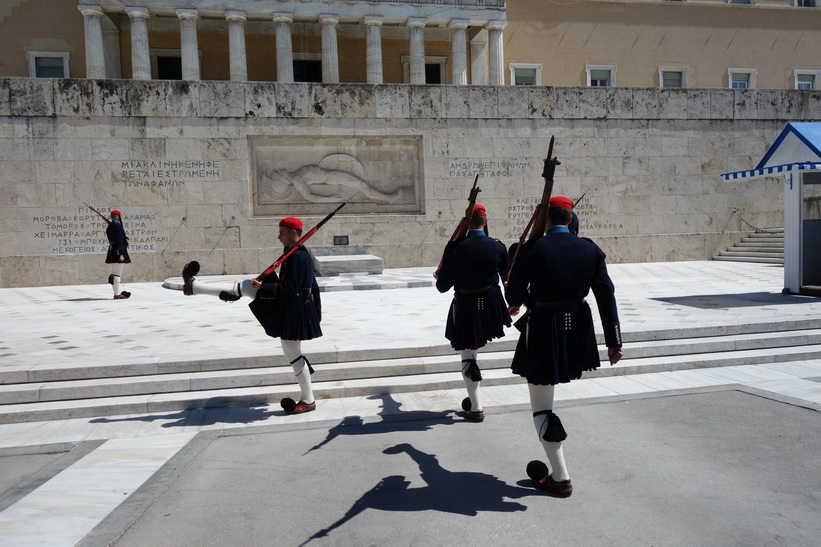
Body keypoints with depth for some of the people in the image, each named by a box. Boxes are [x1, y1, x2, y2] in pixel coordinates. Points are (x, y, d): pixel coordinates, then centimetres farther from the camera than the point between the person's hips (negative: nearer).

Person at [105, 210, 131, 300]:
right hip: (118, 251, -10)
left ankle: (120, 291, 23)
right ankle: (117, 294, -5)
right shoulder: (118, 226, -14)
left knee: (115, 273, 14)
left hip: (111, 250, 10)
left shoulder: (109, 227, 15)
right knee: (117, 273, -7)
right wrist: (121, 254, -21)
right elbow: (119, 241, -19)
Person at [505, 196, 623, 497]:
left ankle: (560, 478, 13)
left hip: (543, 331, -6)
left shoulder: (532, 248, -13)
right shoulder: (590, 249, -1)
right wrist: (614, 341, 2)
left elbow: (514, 294, -6)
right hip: (577, 330, 6)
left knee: (542, 407, 7)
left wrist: (517, 304, 19)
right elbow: (606, 296, -2)